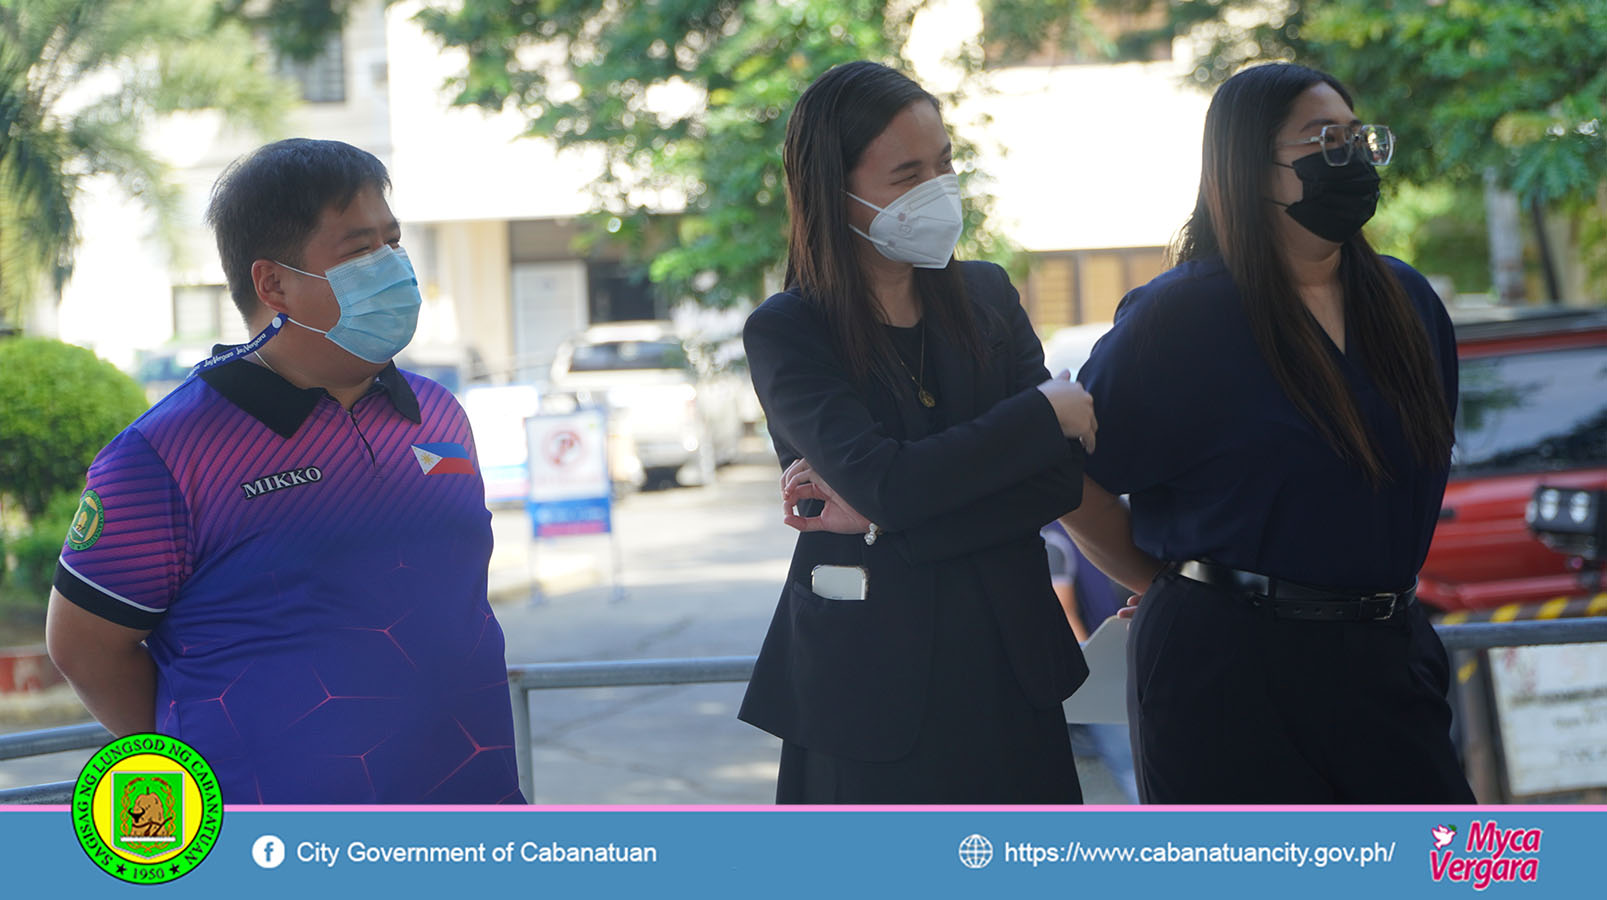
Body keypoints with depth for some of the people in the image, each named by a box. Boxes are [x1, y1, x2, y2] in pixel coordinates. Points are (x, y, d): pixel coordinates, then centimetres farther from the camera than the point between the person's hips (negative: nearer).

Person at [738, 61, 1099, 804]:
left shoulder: (986, 296, 7)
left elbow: (1063, 475, -4)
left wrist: (882, 518, -14)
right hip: (873, 682, -4)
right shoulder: (785, 332, -5)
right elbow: (884, 480, -20)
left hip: (1007, 660, 4)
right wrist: (1044, 413, -13)